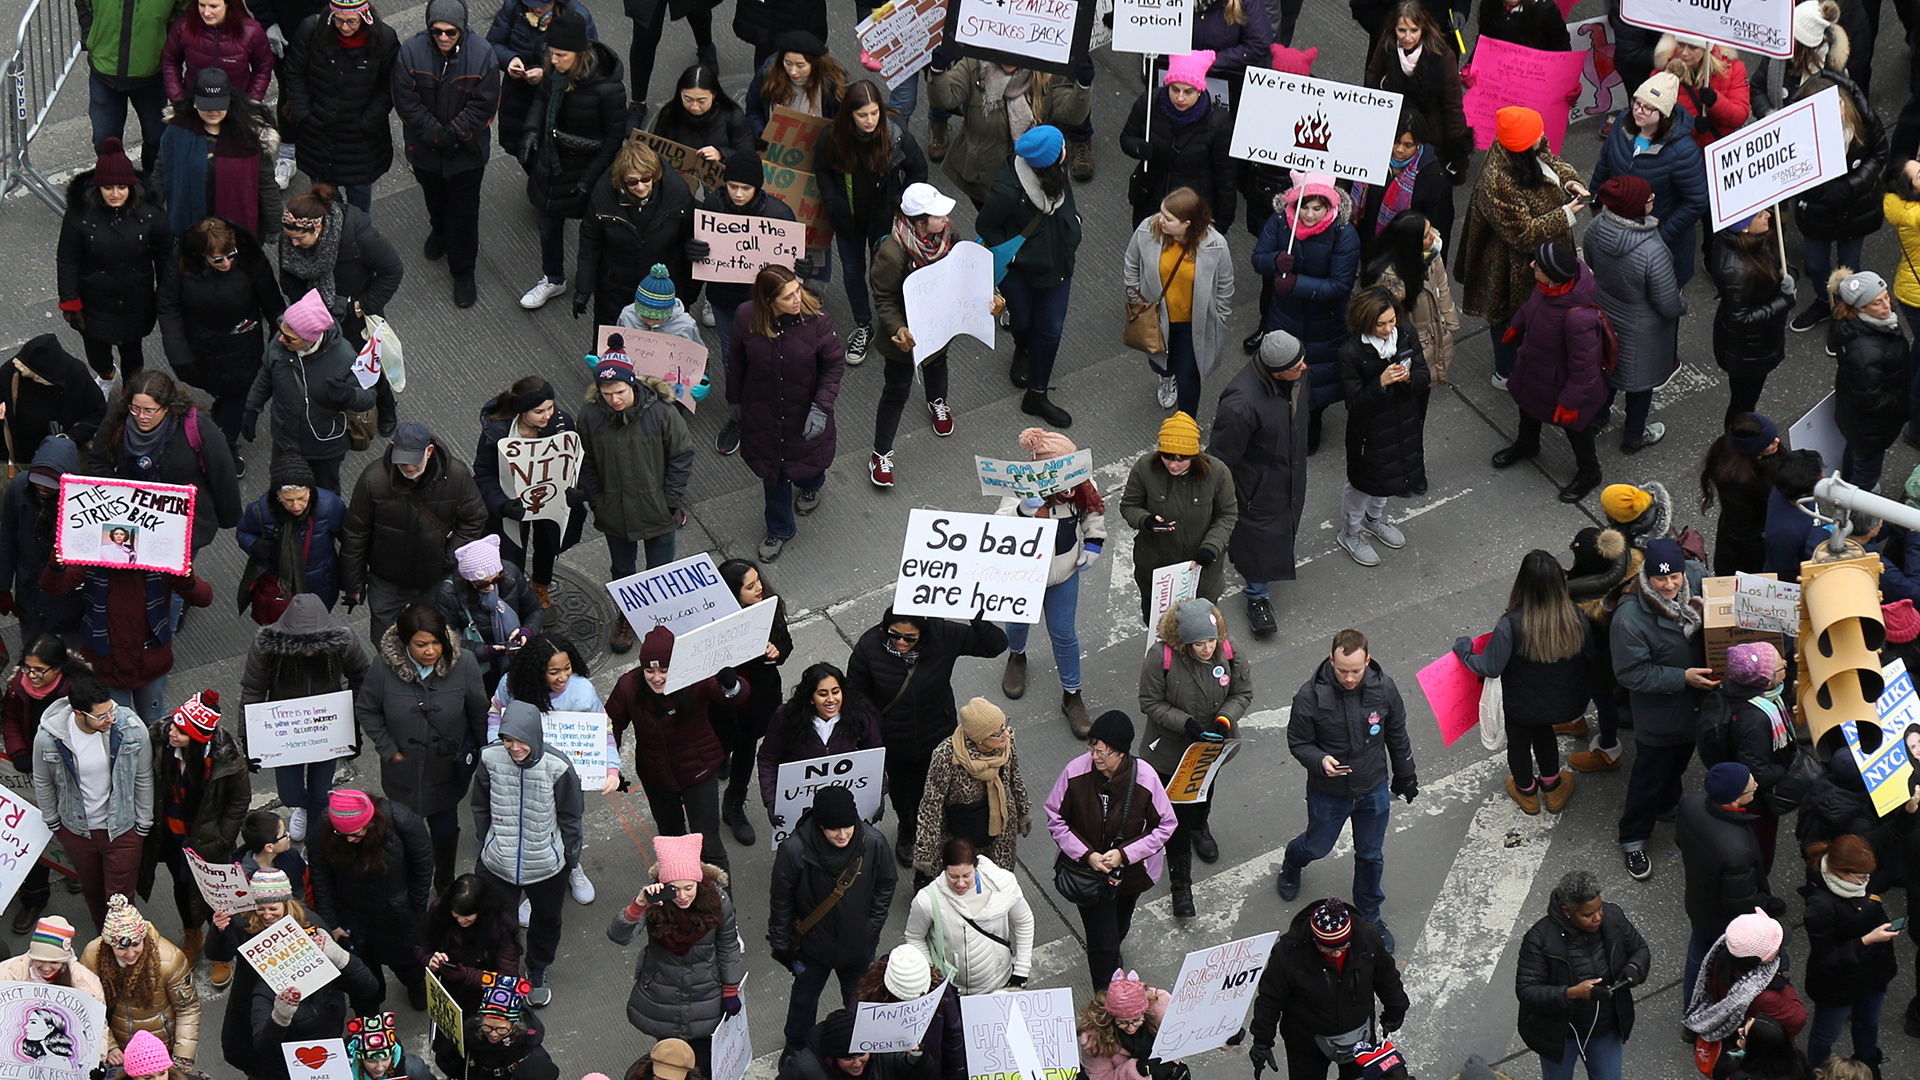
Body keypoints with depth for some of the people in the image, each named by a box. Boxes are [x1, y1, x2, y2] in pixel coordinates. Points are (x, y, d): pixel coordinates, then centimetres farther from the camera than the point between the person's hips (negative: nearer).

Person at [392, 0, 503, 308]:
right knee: (434, 199, 30)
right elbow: (406, 100, -16)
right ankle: (439, 231, 62)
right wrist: (434, 134, -21)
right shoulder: (411, 51, -20)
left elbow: (484, 106, -17)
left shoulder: (482, 55, -22)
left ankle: (463, 273, 23)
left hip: (467, 152, -2)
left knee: (463, 213, 6)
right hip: (425, 150, 2)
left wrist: (453, 135, -22)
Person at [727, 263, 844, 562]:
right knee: (772, 472, 17)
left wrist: (821, 407, -21)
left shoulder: (816, 319, -26)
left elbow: (835, 364, -14)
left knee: (807, 464, 23)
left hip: (806, 411, -1)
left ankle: (810, 486, 63)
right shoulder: (746, 319, -21)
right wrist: (734, 401, 9)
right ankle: (779, 529, 43)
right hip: (762, 412, 1)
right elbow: (736, 363, -2)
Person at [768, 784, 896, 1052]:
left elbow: (885, 887, -3)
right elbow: (781, 902, -14)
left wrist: (872, 927, -3)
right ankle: (796, 1054, 48)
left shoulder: (873, 843, -24)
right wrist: (781, 947, -7)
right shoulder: (794, 850, -30)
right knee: (804, 1000, 23)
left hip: (859, 943, 1)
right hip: (812, 942, -1)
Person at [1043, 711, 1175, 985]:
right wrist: (1086, 855, -20)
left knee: (1118, 928, 29)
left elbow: (1165, 826, -12)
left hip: (1131, 870, 1)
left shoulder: (1145, 777, -24)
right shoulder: (1076, 772, -23)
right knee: (1103, 942, -1)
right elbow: (1056, 819, -9)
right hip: (1088, 870, -1)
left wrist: (1124, 854, -21)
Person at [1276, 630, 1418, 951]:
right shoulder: (1311, 696, -26)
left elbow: (1397, 736, 0)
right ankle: (1291, 865, 59)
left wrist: (1405, 777, 12)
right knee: (1317, 846, 22)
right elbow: (1298, 742, -13)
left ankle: (1369, 916, 42)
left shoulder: (1384, 688, -18)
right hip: (1328, 792, -2)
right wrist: (1320, 761, -34)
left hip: (1373, 791, 2)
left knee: (1370, 856, 18)